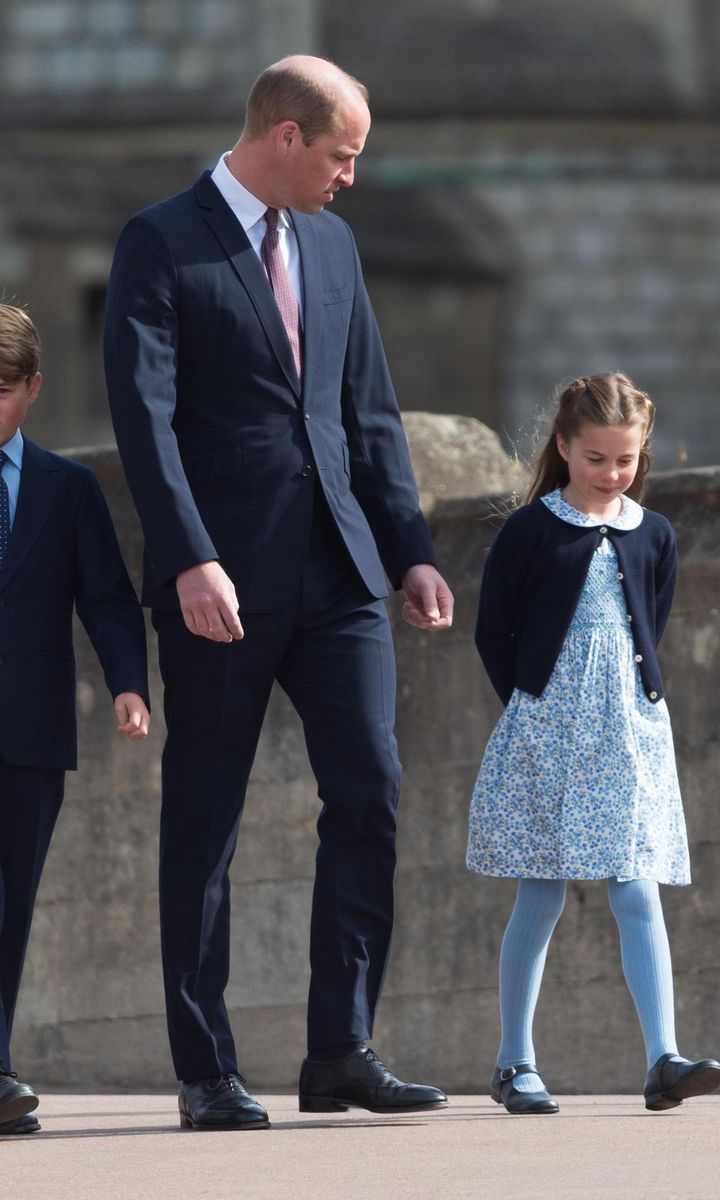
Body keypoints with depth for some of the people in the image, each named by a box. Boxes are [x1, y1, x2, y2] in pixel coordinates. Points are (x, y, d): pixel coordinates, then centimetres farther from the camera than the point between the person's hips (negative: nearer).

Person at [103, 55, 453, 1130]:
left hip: (336, 567, 5)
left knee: (369, 789, -5)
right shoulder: (161, 244, -5)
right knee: (204, 821, 1)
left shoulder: (331, 244, 15)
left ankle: (341, 1052, 1)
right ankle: (206, 1072, 6)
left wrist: (410, 550, 10)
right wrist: (189, 561, -22)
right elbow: (144, 412, -13)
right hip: (222, 579, -5)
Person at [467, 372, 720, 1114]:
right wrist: (534, 711, 2)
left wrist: (632, 704, 9)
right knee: (541, 898, 1)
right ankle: (514, 1063, 9)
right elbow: (493, 635, 2)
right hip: (545, 738, -2)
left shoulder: (652, 538, 8)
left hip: (630, 734, 2)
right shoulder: (529, 532, -2)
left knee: (638, 895, -6)